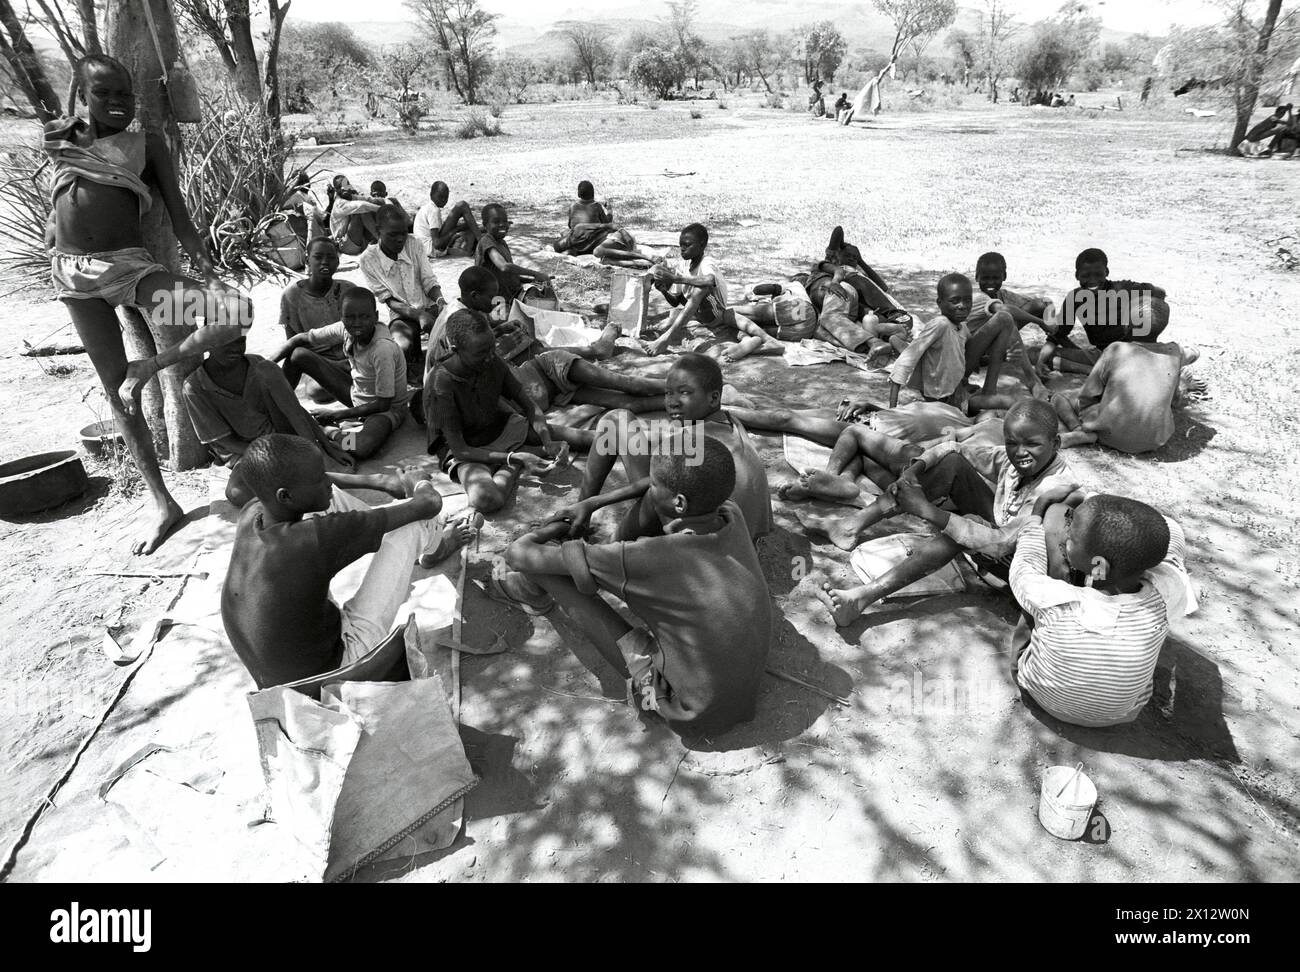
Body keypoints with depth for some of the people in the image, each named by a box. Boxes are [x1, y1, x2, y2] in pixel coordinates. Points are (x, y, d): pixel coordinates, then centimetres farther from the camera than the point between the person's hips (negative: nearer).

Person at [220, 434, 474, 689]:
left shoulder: (250, 515, -14)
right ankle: (435, 546, 32)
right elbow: (431, 503, -23)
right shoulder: (318, 538, -35)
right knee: (411, 525, -7)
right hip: (335, 669, -7)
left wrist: (379, 481, 8)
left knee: (330, 498, 7)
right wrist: (413, 484, 3)